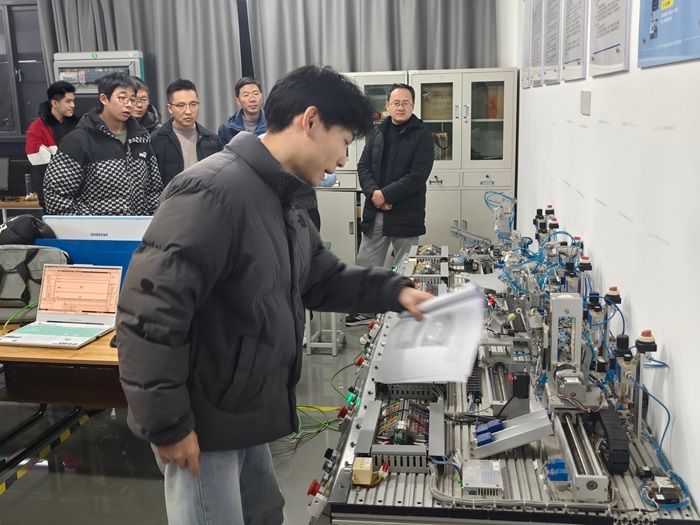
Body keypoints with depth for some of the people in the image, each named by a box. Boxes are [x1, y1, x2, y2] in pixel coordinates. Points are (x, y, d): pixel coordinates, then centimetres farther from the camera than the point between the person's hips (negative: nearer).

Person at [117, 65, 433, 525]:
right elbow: (147, 315, -29)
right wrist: (167, 423, -24)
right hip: (202, 418, -10)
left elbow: (321, 279, 18)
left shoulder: (286, 202, 8)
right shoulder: (213, 191, -26)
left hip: (246, 411, 10)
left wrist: (393, 291, 5)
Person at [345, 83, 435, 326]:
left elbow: (417, 176, -15)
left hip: (406, 214, -5)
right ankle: (366, 310, 28)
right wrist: (373, 193, -12)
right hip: (375, 212, 5)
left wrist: (386, 194, -18)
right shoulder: (379, 132, 9)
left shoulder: (422, 136, -6)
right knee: (366, 263, 12)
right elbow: (363, 166, 5)